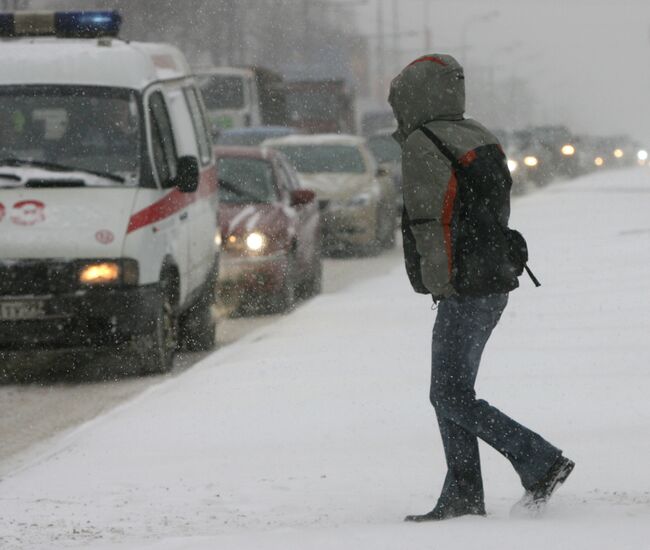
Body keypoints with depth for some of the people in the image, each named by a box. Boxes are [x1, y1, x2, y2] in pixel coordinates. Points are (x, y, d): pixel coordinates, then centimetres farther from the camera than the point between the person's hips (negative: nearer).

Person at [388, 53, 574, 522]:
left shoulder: (422, 146, -13)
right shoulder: (480, 139, 13)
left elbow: (429, 224, -15)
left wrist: (442, 288, -10)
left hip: (465, 289, -9)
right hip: (497, 281, 9)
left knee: (450, 397, -5)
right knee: (452, 393, 13)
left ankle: (542, 464, -7)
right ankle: (463, 499, 12)